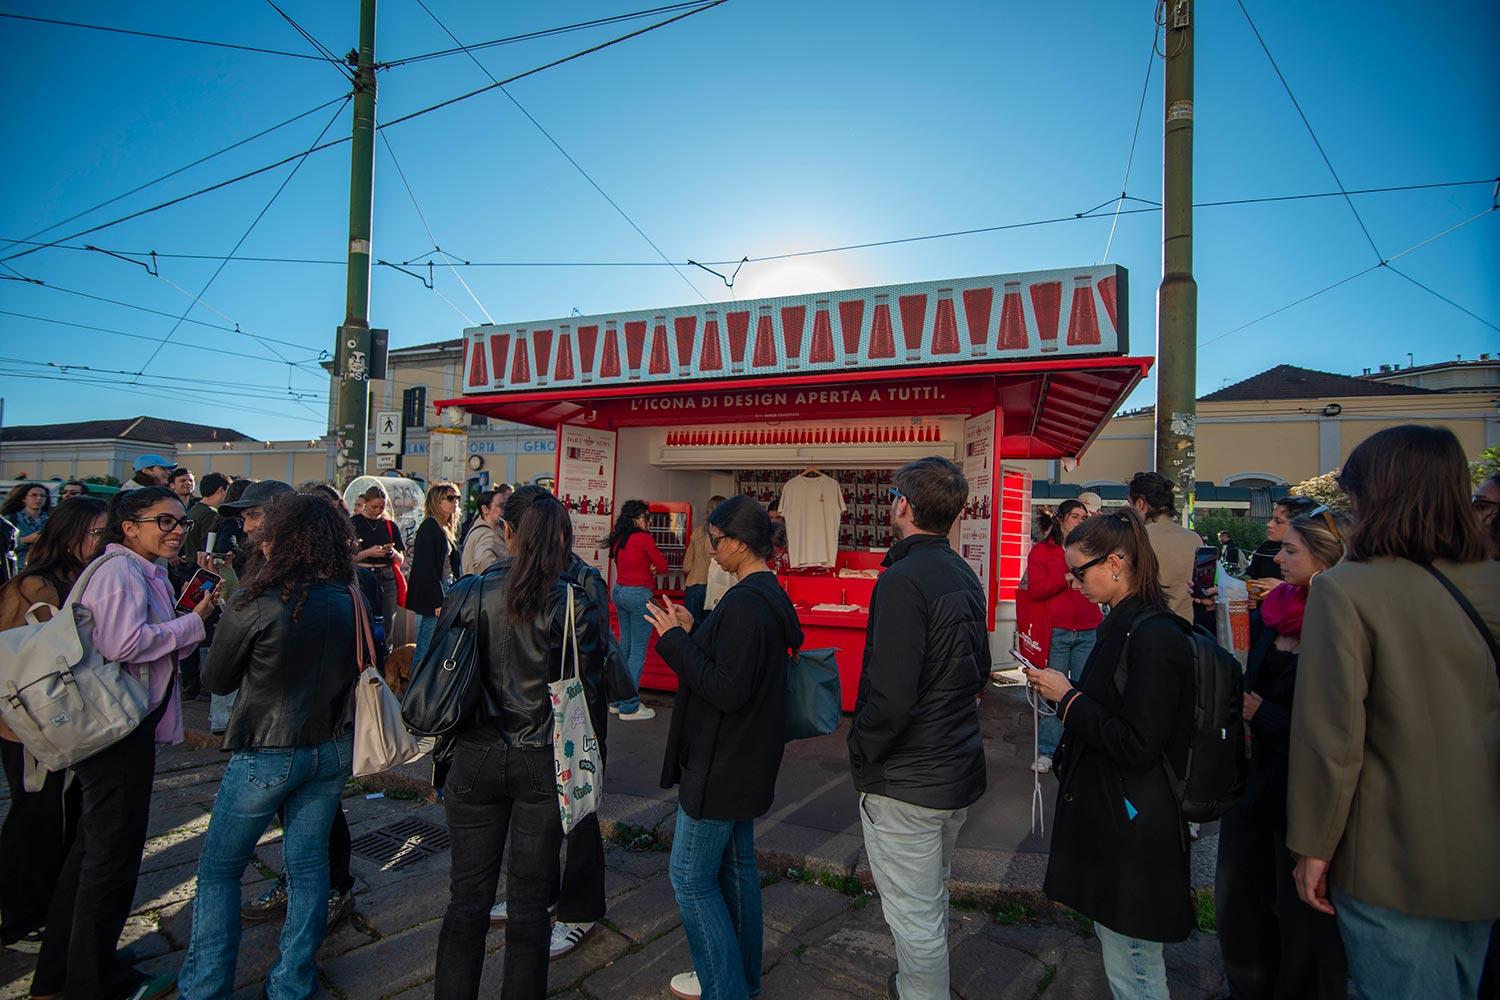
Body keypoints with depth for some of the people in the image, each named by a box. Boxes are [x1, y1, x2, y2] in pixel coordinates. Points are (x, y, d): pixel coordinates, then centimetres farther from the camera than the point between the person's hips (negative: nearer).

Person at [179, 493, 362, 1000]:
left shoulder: (259, 602, -18)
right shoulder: (352, 599, -5)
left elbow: (215, 679, -5)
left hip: (268, 753, -4)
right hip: (333, 749, 5)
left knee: (218, 869, 15)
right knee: (309, 863, 16)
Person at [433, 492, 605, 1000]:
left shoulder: (472, 593, -5)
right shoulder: (574, 604, -12)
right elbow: (588, 688, -7)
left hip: (475, 758, 2)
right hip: (544, 763, -2)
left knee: (467, 896, 16)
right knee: (529, 901, 13)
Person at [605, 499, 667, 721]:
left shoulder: (619, 540, 10)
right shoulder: (643, 538, -13)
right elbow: (663, 565, -6)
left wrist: (649, 567, 5)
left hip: (619, 591, 9)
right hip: (639, 594, -9)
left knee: (625, 646, 16)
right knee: (638, 650, -4)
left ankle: (618, 701, 22)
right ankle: (629, 707, -1)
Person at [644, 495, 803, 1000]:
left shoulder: (744, 604, -26)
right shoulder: (771, 596, 6)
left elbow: (727, 689, -29)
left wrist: (675, 639, -21)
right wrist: (691, 631, 7)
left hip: (722, 765, -10)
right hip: (745, 760, 10)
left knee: (691, 876, 3)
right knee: (735, 865, 21)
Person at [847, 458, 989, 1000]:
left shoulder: (904, 580, -23)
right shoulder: (965, 576, 6)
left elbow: (890, 696, -28)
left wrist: (861, 752, -13)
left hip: (906, 782, -10)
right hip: (960, 770, 10)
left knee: (914, 917, 6)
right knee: (932, 899, 28)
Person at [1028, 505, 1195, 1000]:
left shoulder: (1154, 636, -22)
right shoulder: (1123, 625, 8)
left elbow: (1137, 745, -24)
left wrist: (1068, 696, -17)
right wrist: (1064, 692, 3)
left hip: (1133, 831, -10)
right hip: (1106, 815, 10)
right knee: (1123, 958, 23)